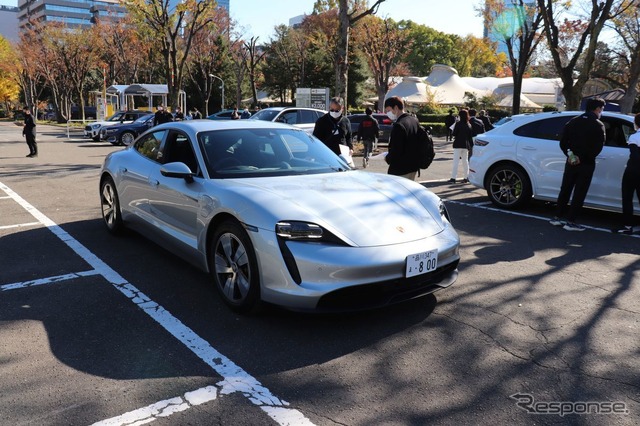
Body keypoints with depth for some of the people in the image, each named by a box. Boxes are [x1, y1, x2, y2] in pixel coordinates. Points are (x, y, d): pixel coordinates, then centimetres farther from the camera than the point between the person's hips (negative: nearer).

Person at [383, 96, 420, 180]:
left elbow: (396, 151, -25)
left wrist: (387, 158, -5)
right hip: (413, 167, 10)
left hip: (400, 171, -10)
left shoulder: (399, 125, -21)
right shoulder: (415, 120, 8)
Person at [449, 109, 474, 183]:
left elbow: (454, 134, -11)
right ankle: (466, 177, 16)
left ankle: (453, 178, -10)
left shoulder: (458, 124, -11)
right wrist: (471, 145, 13)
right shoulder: (469, 125, 7)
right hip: (466, 145, 5)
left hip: (458, 145, -5)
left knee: (456, 161, -5)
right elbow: (471, 136, 9)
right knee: (465, 161, 13)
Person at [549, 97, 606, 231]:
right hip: (586, 164, -5)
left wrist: (570, 154, -2)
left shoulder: (573, 122, 7)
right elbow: (598, 147, -16)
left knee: (565, 190, 13)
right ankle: (570, 221, 2)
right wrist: (583, 158, -10)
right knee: (579, 193, 1)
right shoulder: (598, 125, -9)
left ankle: (557, 217, 17)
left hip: (571, 162, 5)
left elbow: (563, 142, 4)